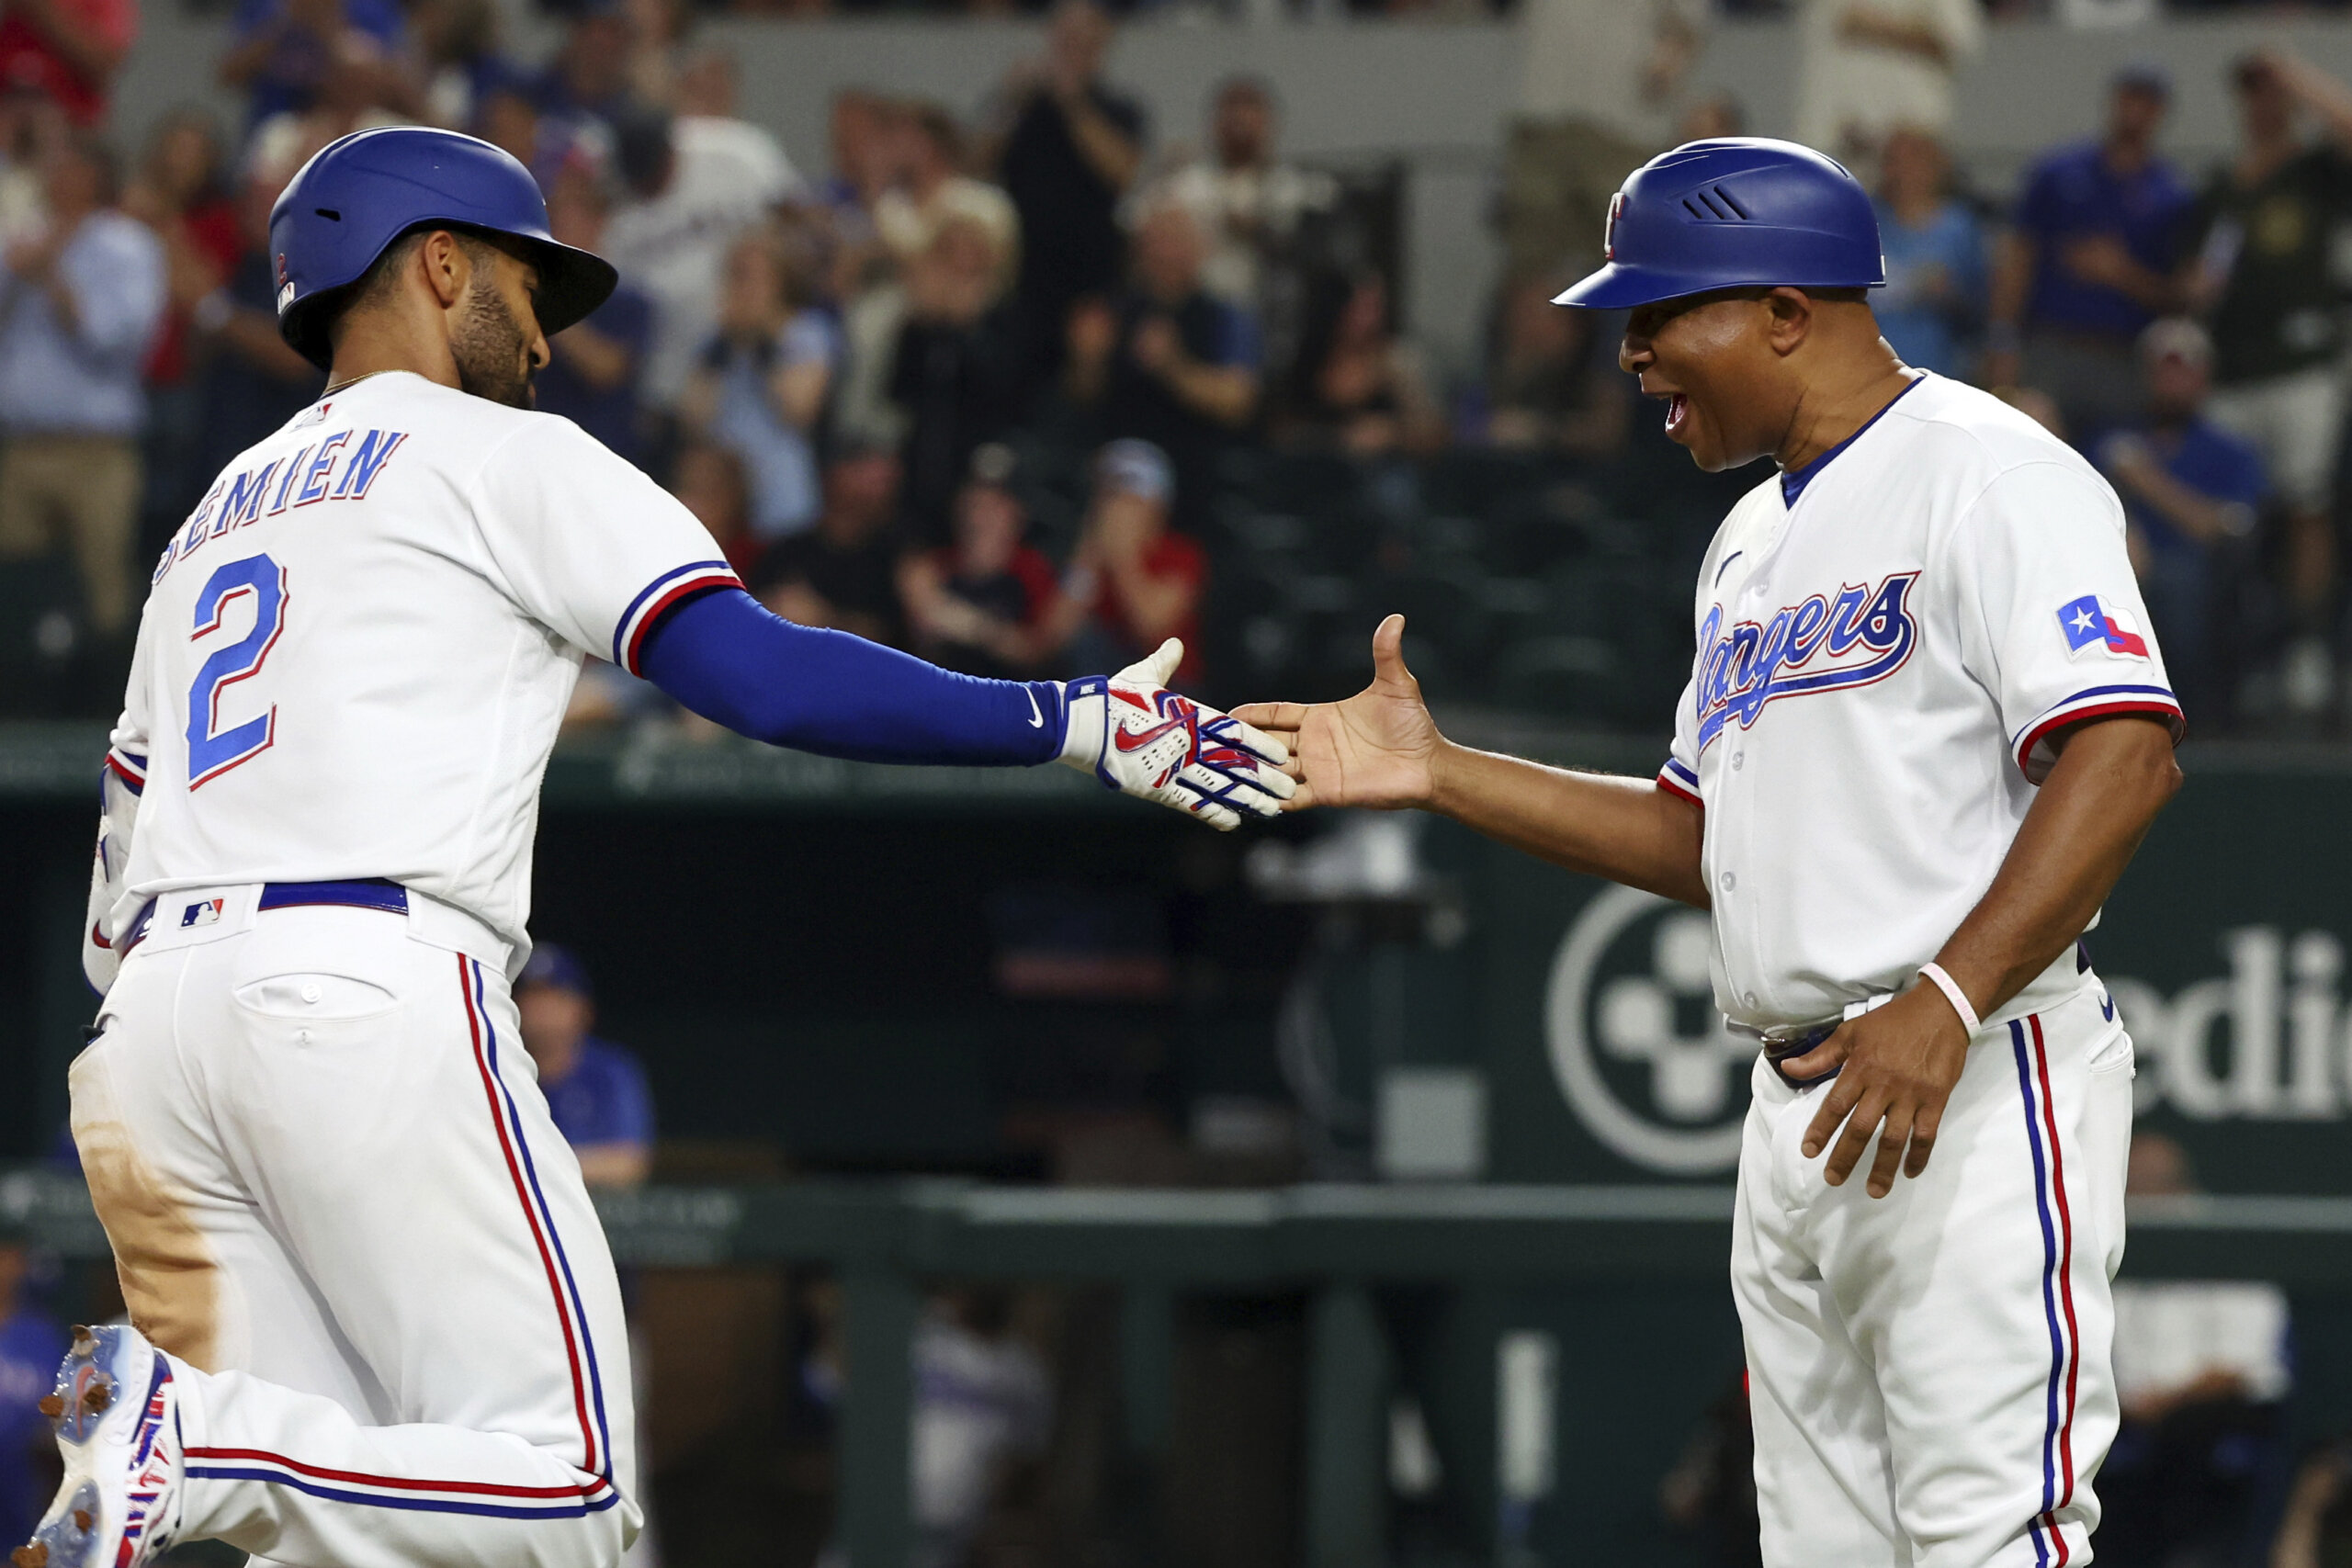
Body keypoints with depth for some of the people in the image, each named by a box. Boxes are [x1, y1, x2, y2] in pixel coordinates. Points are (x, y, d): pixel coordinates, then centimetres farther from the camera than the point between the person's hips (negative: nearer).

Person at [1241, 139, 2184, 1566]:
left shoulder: (1984, 473, -8)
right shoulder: (1749, 547, 23)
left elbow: (2124, 757, -19)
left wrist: (1945, 1004, -28)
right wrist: (1439, 775, 20)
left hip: (1979, 1083, -9)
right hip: (1798, 1116, 10)